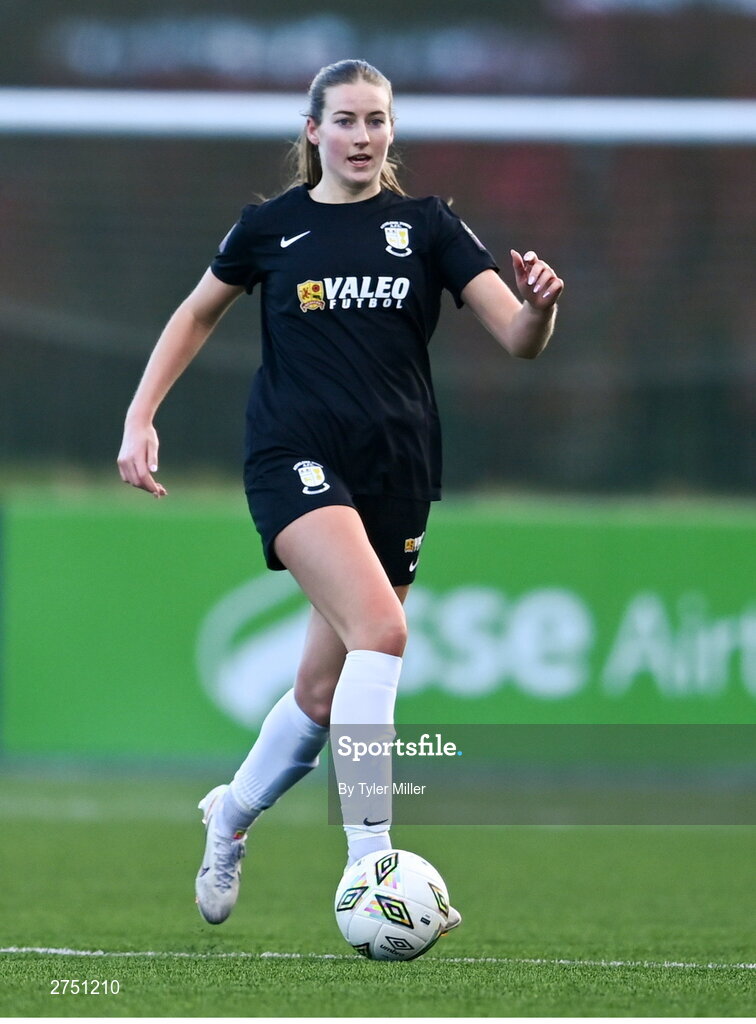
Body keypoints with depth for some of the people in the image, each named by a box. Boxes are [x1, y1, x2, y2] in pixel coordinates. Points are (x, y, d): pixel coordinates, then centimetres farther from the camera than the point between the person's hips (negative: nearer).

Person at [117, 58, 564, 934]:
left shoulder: (427, 227, 5)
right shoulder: (271, 227, 4)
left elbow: (517, 338, -2)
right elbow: (198, 314, 20)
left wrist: (539, 306, -25)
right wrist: (140, 417, 10)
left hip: (395, 475, 3)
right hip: (295, 459, -3)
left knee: (324, 693, 8)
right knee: (381, 629, -28)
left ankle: (232, 815, 40)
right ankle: (369, 869, -28)